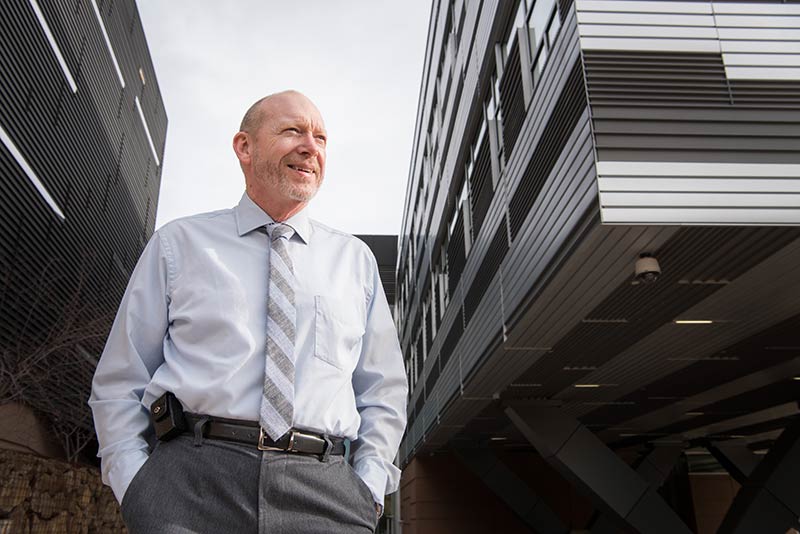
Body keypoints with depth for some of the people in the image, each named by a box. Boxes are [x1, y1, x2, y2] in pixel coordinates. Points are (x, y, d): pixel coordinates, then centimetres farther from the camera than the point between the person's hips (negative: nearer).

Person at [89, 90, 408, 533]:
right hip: (191, 484, -2)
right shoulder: (178, 244, 9)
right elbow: (119, 383, 9)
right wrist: (136, 490, -3)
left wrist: (366, 490, 3)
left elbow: (384, 388, 16)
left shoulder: (356, 259, 14)